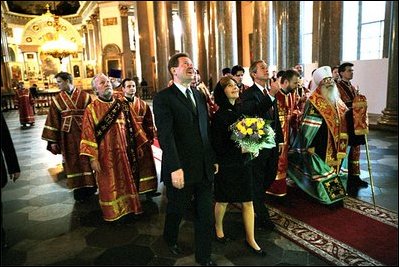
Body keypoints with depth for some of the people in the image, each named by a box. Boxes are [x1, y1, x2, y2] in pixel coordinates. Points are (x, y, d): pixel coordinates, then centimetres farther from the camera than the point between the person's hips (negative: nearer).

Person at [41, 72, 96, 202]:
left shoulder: (84, 96, -2)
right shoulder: (57, 99, 5)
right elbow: (53, 120, 4)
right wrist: (52, 140, 0)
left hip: (84, 133, -2)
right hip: (68, 136, 2)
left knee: (87, 159, 5)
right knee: (72, 162, 7)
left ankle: (90, 186, 20)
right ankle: (78, 188, 17)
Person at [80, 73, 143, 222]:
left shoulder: (121, 106, 5)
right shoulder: (91, 109, -6)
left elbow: (131, 127, 10)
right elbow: (88, 134, -9)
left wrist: (139, 144, 10)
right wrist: (92, 158, -15)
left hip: (124, 152, 4)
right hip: (106, 154, -3)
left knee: (126, 180, 15)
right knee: (109, 184, 9)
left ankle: (128, 208, 33)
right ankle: (113, 213, 27)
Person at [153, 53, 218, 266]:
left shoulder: (199, 96, 12)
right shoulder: (163, 98, -9)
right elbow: (165, 135, -18)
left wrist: (213, 159, 14)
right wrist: (175, 168, -24)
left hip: (204, 168, 5)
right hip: (181, 169, -5)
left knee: (205, 214, 12)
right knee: (176, 210, 17)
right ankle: (171, 240, 47)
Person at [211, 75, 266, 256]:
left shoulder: (241, 111, 2)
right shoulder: (219, 117, -14)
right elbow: (218, 146, -14)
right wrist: (239, 149, -23)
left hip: (244, 163, 5)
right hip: (226, 165, -5)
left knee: (248, 201, 9)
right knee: (223, 200, 14)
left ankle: (250, 239, 25)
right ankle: (218, 228, 41)